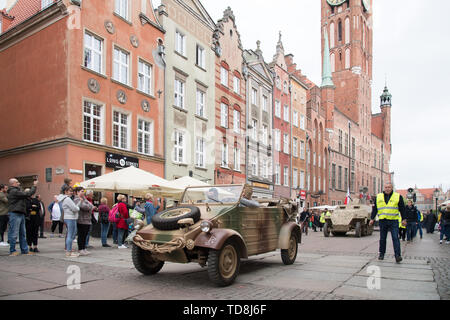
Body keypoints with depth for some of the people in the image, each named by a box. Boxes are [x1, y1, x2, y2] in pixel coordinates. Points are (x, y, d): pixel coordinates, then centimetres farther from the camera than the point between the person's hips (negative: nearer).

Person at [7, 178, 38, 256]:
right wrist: (34, 186, -9)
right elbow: (27, 194, -17)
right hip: (15, 214, -10)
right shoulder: (14, 191, -12)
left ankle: (25, 250, 16)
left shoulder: (17, 191, 20)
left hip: (20, 214, 10)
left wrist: (33, 186, 11)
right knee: (14, 233, -3)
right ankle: (12, 251, 4)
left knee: (22, 233, 11)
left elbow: (25, 195, 16)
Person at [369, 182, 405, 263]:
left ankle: (398, 255, -8)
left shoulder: (398, 196, 4)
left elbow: (402, 209, 6)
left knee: (395, 238, -8)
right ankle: (381, 254, 19)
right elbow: (375, 208, 12)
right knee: (382, 238, 8)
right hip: (382, 221, 2)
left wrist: (403, 219, 3)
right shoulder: (378, 197, 9)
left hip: (393, 221, -2)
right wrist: (372, 218, 8)